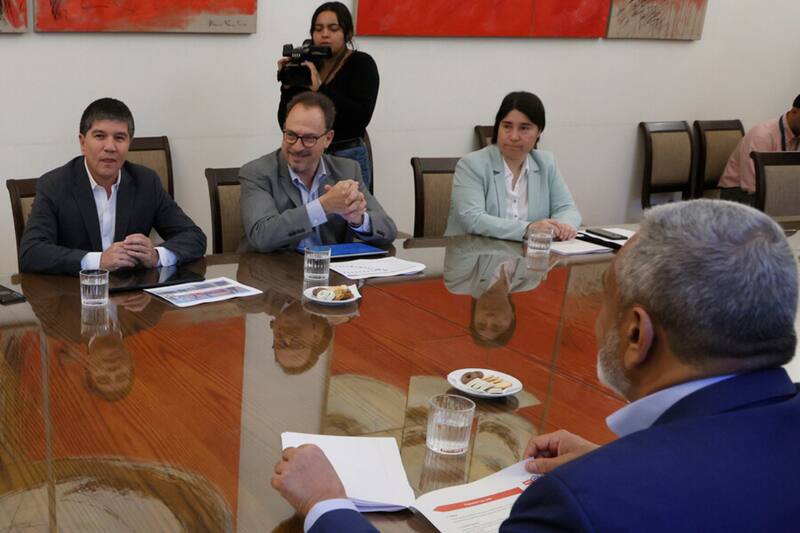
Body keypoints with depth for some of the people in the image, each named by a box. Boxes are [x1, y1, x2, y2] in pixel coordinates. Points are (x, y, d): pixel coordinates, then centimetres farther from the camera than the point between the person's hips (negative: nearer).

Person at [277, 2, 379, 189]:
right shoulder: (305, 65, 4)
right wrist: (288, 84, -10)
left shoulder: (361, 63, -5)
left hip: (348, 159, -4)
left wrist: (320, 88, -22)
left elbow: (361, 118, -20)